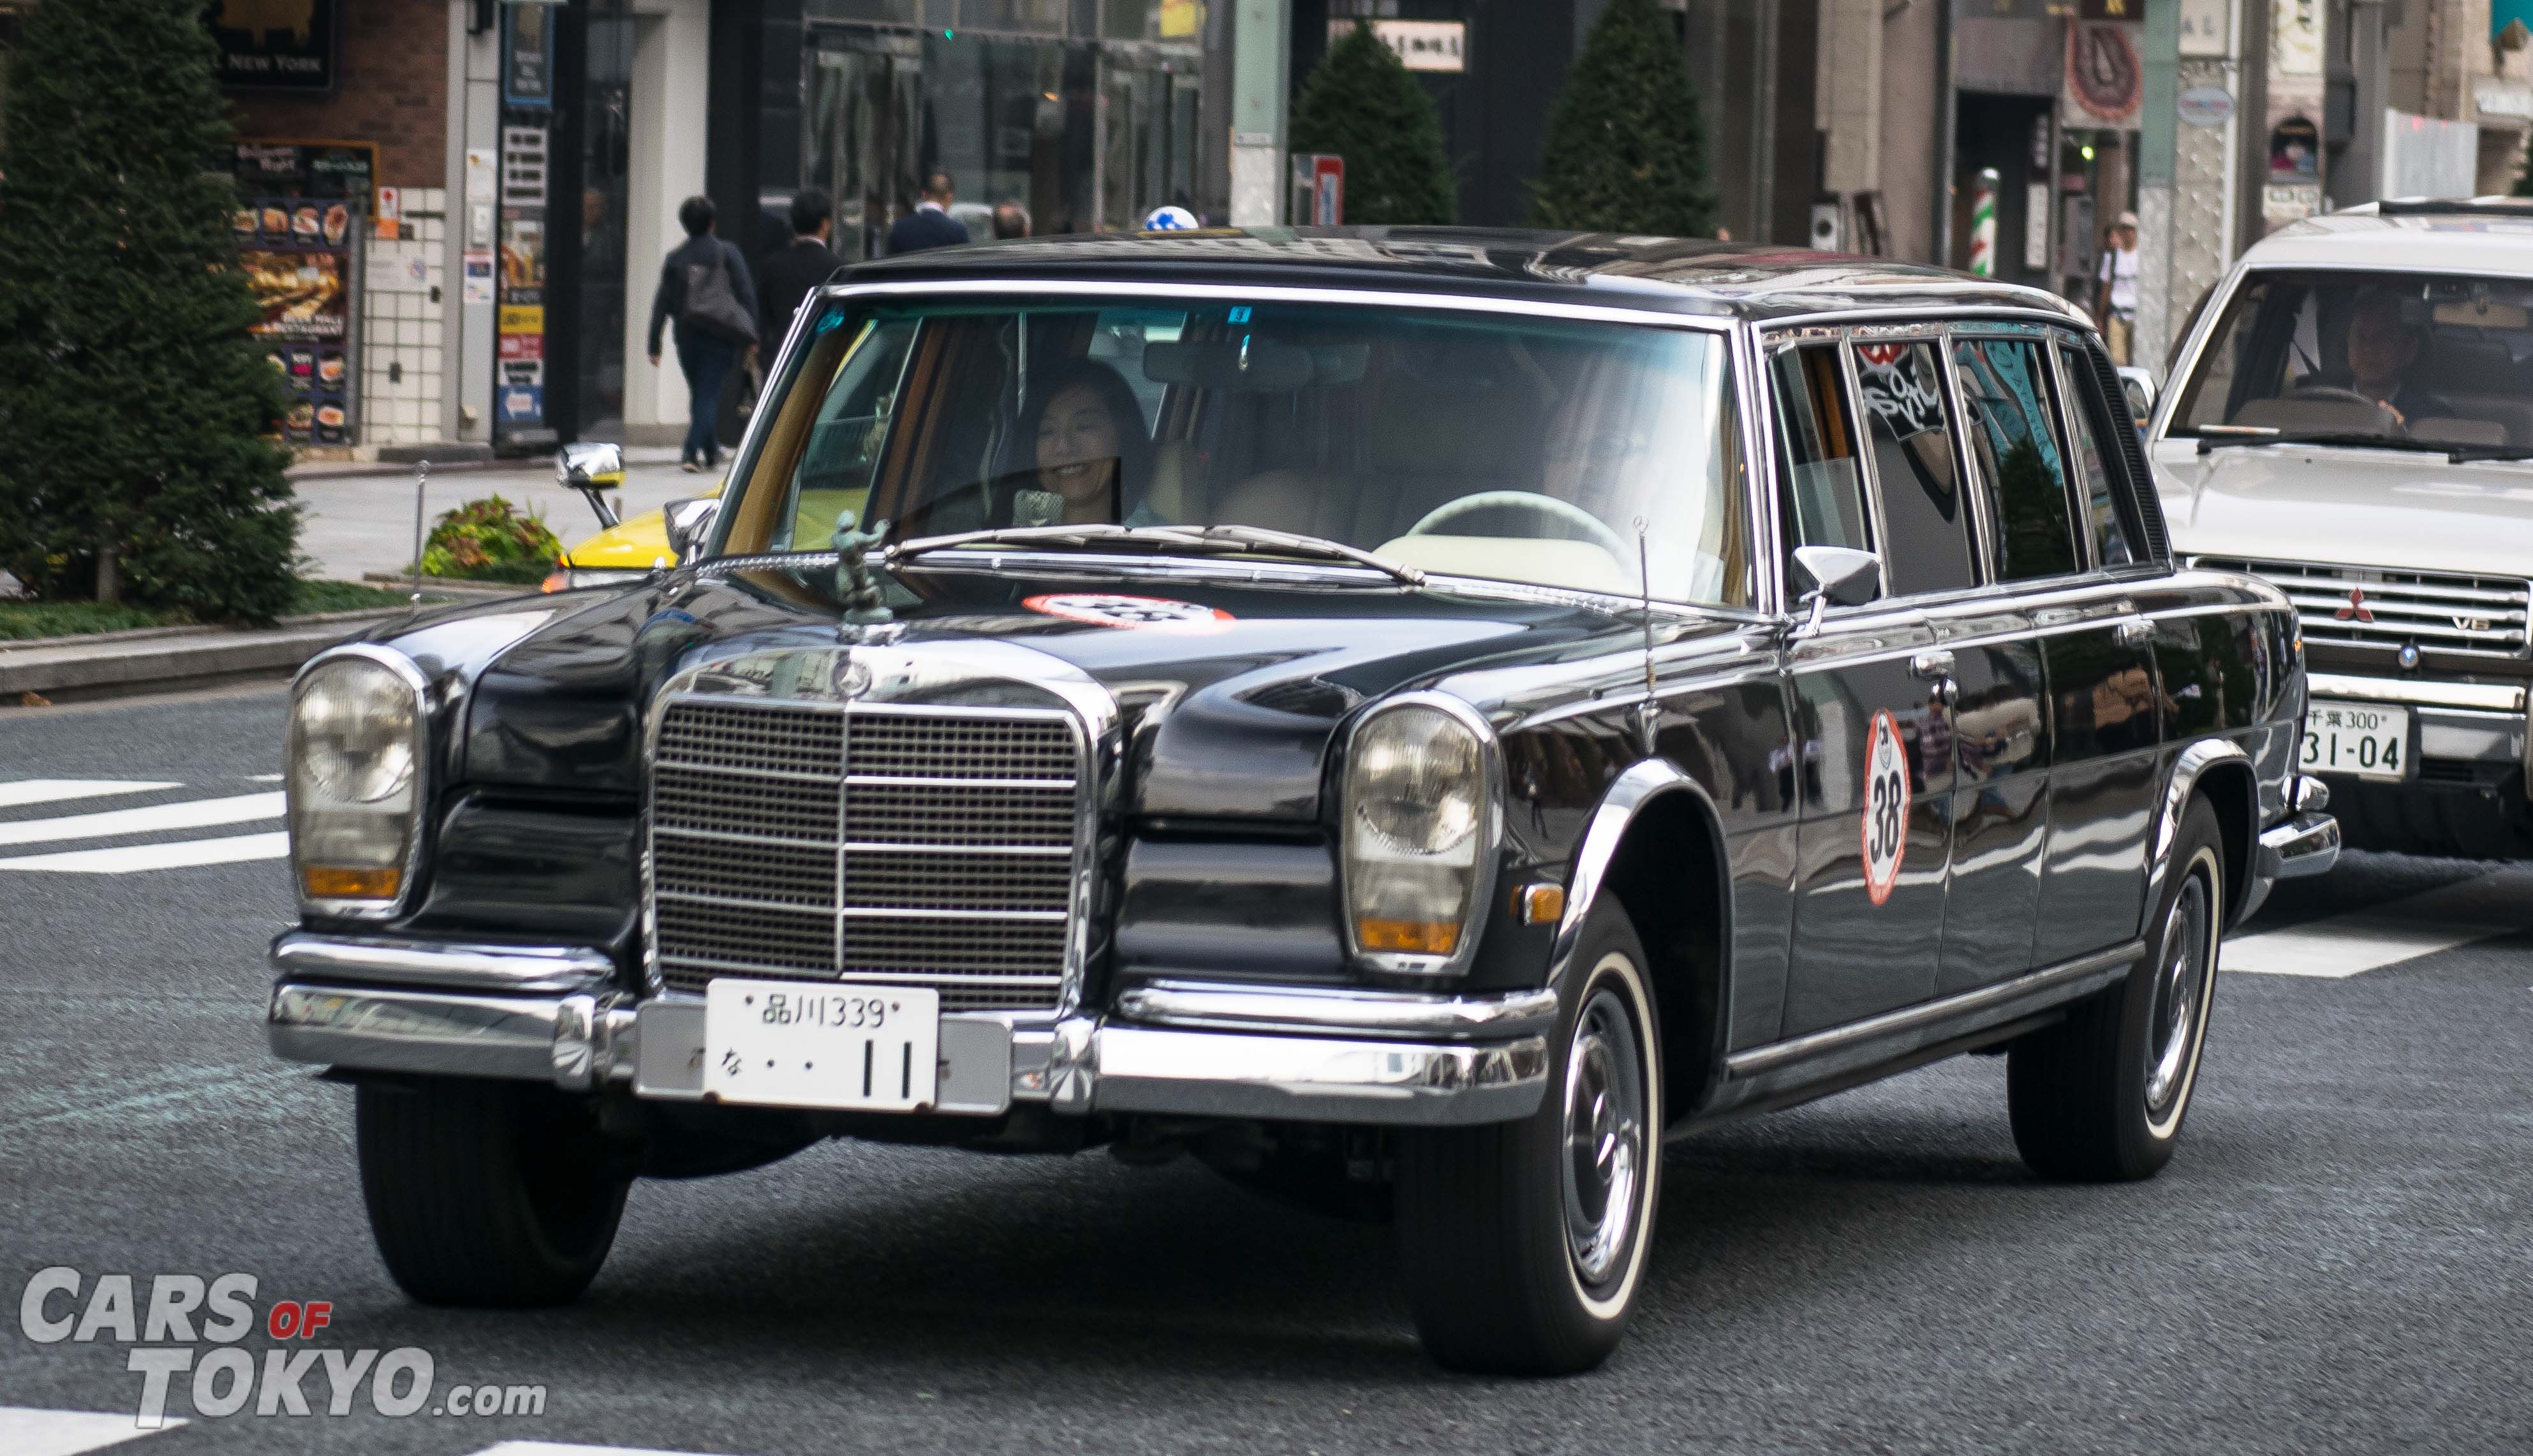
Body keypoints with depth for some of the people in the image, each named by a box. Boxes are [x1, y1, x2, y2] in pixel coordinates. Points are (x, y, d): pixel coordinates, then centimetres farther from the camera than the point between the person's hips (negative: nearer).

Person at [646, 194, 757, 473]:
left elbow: (662, 303, 2)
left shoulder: (675, 258, 3)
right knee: (708, 395, -3)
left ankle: (711, 452, 26)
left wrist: (654, 345, 4)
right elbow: (745, 294, -9)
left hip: (687, 337, 3)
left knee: (699, 395, 18)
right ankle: (691, 452, -19)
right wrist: (750, 338, -5)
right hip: (720, 337, -3)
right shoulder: (727, 253, -4)